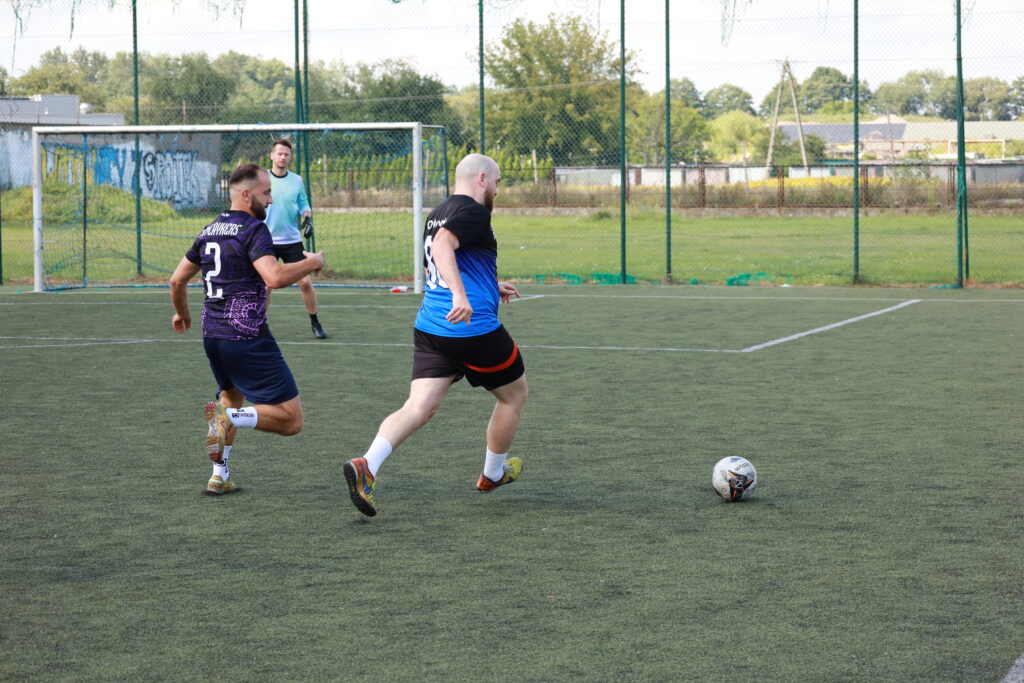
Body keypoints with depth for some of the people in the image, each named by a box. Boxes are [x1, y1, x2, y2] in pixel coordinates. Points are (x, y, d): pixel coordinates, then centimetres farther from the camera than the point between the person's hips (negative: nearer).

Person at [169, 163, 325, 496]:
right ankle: (228, 417, -25)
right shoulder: (253, 230, -11)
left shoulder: (209, 231, 13)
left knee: (232, 397, 33)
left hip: (212, 335, 8)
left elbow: (177, 280, 22)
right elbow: (274, 277, -27)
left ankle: (219, 477, 27)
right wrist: (311, 263, -11)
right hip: (248, 338, -8)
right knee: (290, 420, -6)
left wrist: (182, 313, 40)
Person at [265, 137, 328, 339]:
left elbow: (303, 204, 11)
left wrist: (307, 218, -9)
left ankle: (315, 322, 12)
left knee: (305, 282, -2)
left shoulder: (297, 180, 5)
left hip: (292, 240, 2)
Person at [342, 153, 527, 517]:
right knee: (515, 393, 17)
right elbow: (443, 244, -28)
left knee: (419, 408, -3)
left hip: (429, 327, 8)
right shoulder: (473, 212, -10)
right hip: (474, 328, -8)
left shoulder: (438, 214, 19)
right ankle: (492, 474, 31)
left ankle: (366, 466, -25)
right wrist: (461, 294, -38)